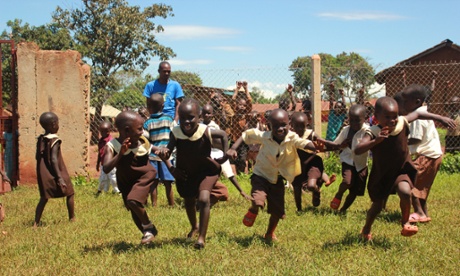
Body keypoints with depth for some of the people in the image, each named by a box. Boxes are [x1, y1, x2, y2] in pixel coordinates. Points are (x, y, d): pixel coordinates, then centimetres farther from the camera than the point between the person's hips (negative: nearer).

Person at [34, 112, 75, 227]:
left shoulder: (40, 139, 5)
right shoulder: (55, 140, -16)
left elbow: (37, 156, 12)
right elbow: (54, 159, -23)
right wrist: (60, 178, -25)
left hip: (43, 175, 6)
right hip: (54, 174, -6)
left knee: (44, 198, 12)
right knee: (70, 193, 13)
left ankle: (36, 223, 1)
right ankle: (72, 218, 18)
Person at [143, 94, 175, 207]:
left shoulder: (147, 122, -2)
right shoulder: (168, 119, -1)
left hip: (152, 155, 0)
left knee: (154, 182, 7)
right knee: (167, 183, 3)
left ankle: (154, 204, 10)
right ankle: (171, 205, 7)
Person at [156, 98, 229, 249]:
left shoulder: (206, 132, -29)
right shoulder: (175, 133, -27)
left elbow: (223, 135, -8)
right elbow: (168, 151, -33)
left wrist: (225, 155, -12)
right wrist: (163, 153, -56)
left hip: (205, 171, -3)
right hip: (184, 173, 3)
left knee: (204, 199, -25)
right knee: (188, 202, 23)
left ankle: (202, 237, -15)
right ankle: (194, 227, 54)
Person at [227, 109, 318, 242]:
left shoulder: (292, 138, -22)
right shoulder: (264, 136, -20)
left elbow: (305, 143, -41)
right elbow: (246, 135, -6)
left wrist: (315, 147, -62)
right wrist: (233, 148, -17)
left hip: (278, 180, 2)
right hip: (261, 176, -2)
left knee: (277, 211, 11)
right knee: (258, 201, -28)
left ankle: (270, 234, 43)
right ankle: (252, 212, 12)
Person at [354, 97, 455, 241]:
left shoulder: (402, 123, -14)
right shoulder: (374, 133, -25)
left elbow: (417, 114, 6)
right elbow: (357, 150, -38)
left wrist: (441, 118, 6)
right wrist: (376, 141, -51)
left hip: (401, 170, 2)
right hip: (381, 174, -1)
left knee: (405, 192, -28)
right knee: (377, 206, 12)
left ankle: (405, 222, -1)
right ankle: (366, 230, 42)